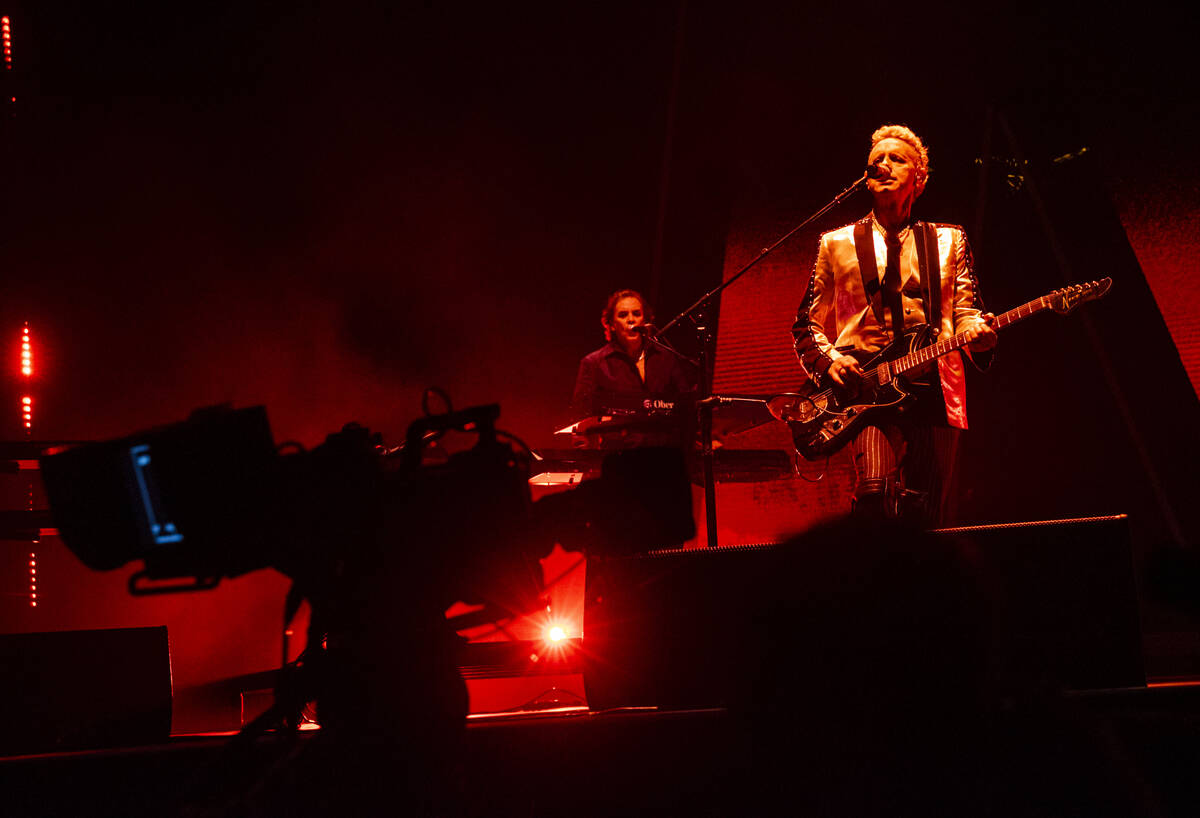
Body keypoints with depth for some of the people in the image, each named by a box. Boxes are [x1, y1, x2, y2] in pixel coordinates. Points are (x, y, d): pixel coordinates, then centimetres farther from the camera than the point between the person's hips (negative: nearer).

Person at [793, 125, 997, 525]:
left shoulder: (948, 240, 18)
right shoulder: (837, 244, 15)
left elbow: (965, 311, 13)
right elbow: (806, 323, 17)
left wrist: (977, 332, -11)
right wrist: (829, 360, -3)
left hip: (934, 388, 2)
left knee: (923, 513, -2)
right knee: (876, 489, -24)